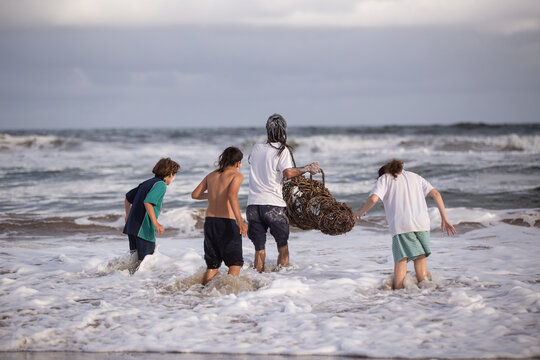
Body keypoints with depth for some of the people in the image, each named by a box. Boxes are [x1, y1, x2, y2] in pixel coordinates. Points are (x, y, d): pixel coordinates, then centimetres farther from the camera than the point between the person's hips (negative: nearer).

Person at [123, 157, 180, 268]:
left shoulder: (146, 183, 18)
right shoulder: (161, 184, -8)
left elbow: (127, 198, 27)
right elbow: (147, 202, -24)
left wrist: (128, 216, 42)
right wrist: (156, 223, -27)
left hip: (132, 225, 9)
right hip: (144, 229, -9)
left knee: (135, 258, 16)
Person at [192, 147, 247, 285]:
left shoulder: (211, 175, 14)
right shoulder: (237, 175, -3)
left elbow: (195, 194, 15)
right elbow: (232, 194, -22)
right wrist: (240, 220, -29)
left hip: (209, 221, 5)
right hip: (227, 222, -5)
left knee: (212, 264, 16)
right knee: (236, 262, 3)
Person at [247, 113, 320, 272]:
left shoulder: (256, 148, 11)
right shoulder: (282, 149, -4)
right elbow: (288, 172, -17)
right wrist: (307, 168, -5)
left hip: (253, 203, 4)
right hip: (273, 204, -4)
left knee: (259, 249, 7)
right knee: (283, 247, 10)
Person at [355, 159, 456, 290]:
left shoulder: (384, 179, 15)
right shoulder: (415, 177, 26)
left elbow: (373, 199, -3)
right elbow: (436, 194, 14)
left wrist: (362, 211, 16)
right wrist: (444, 219, 13)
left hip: (401, 225, -3)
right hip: (421, 222, 4)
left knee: (401, 259, -7)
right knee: (420, 257, 11)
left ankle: (398, 290, -18)